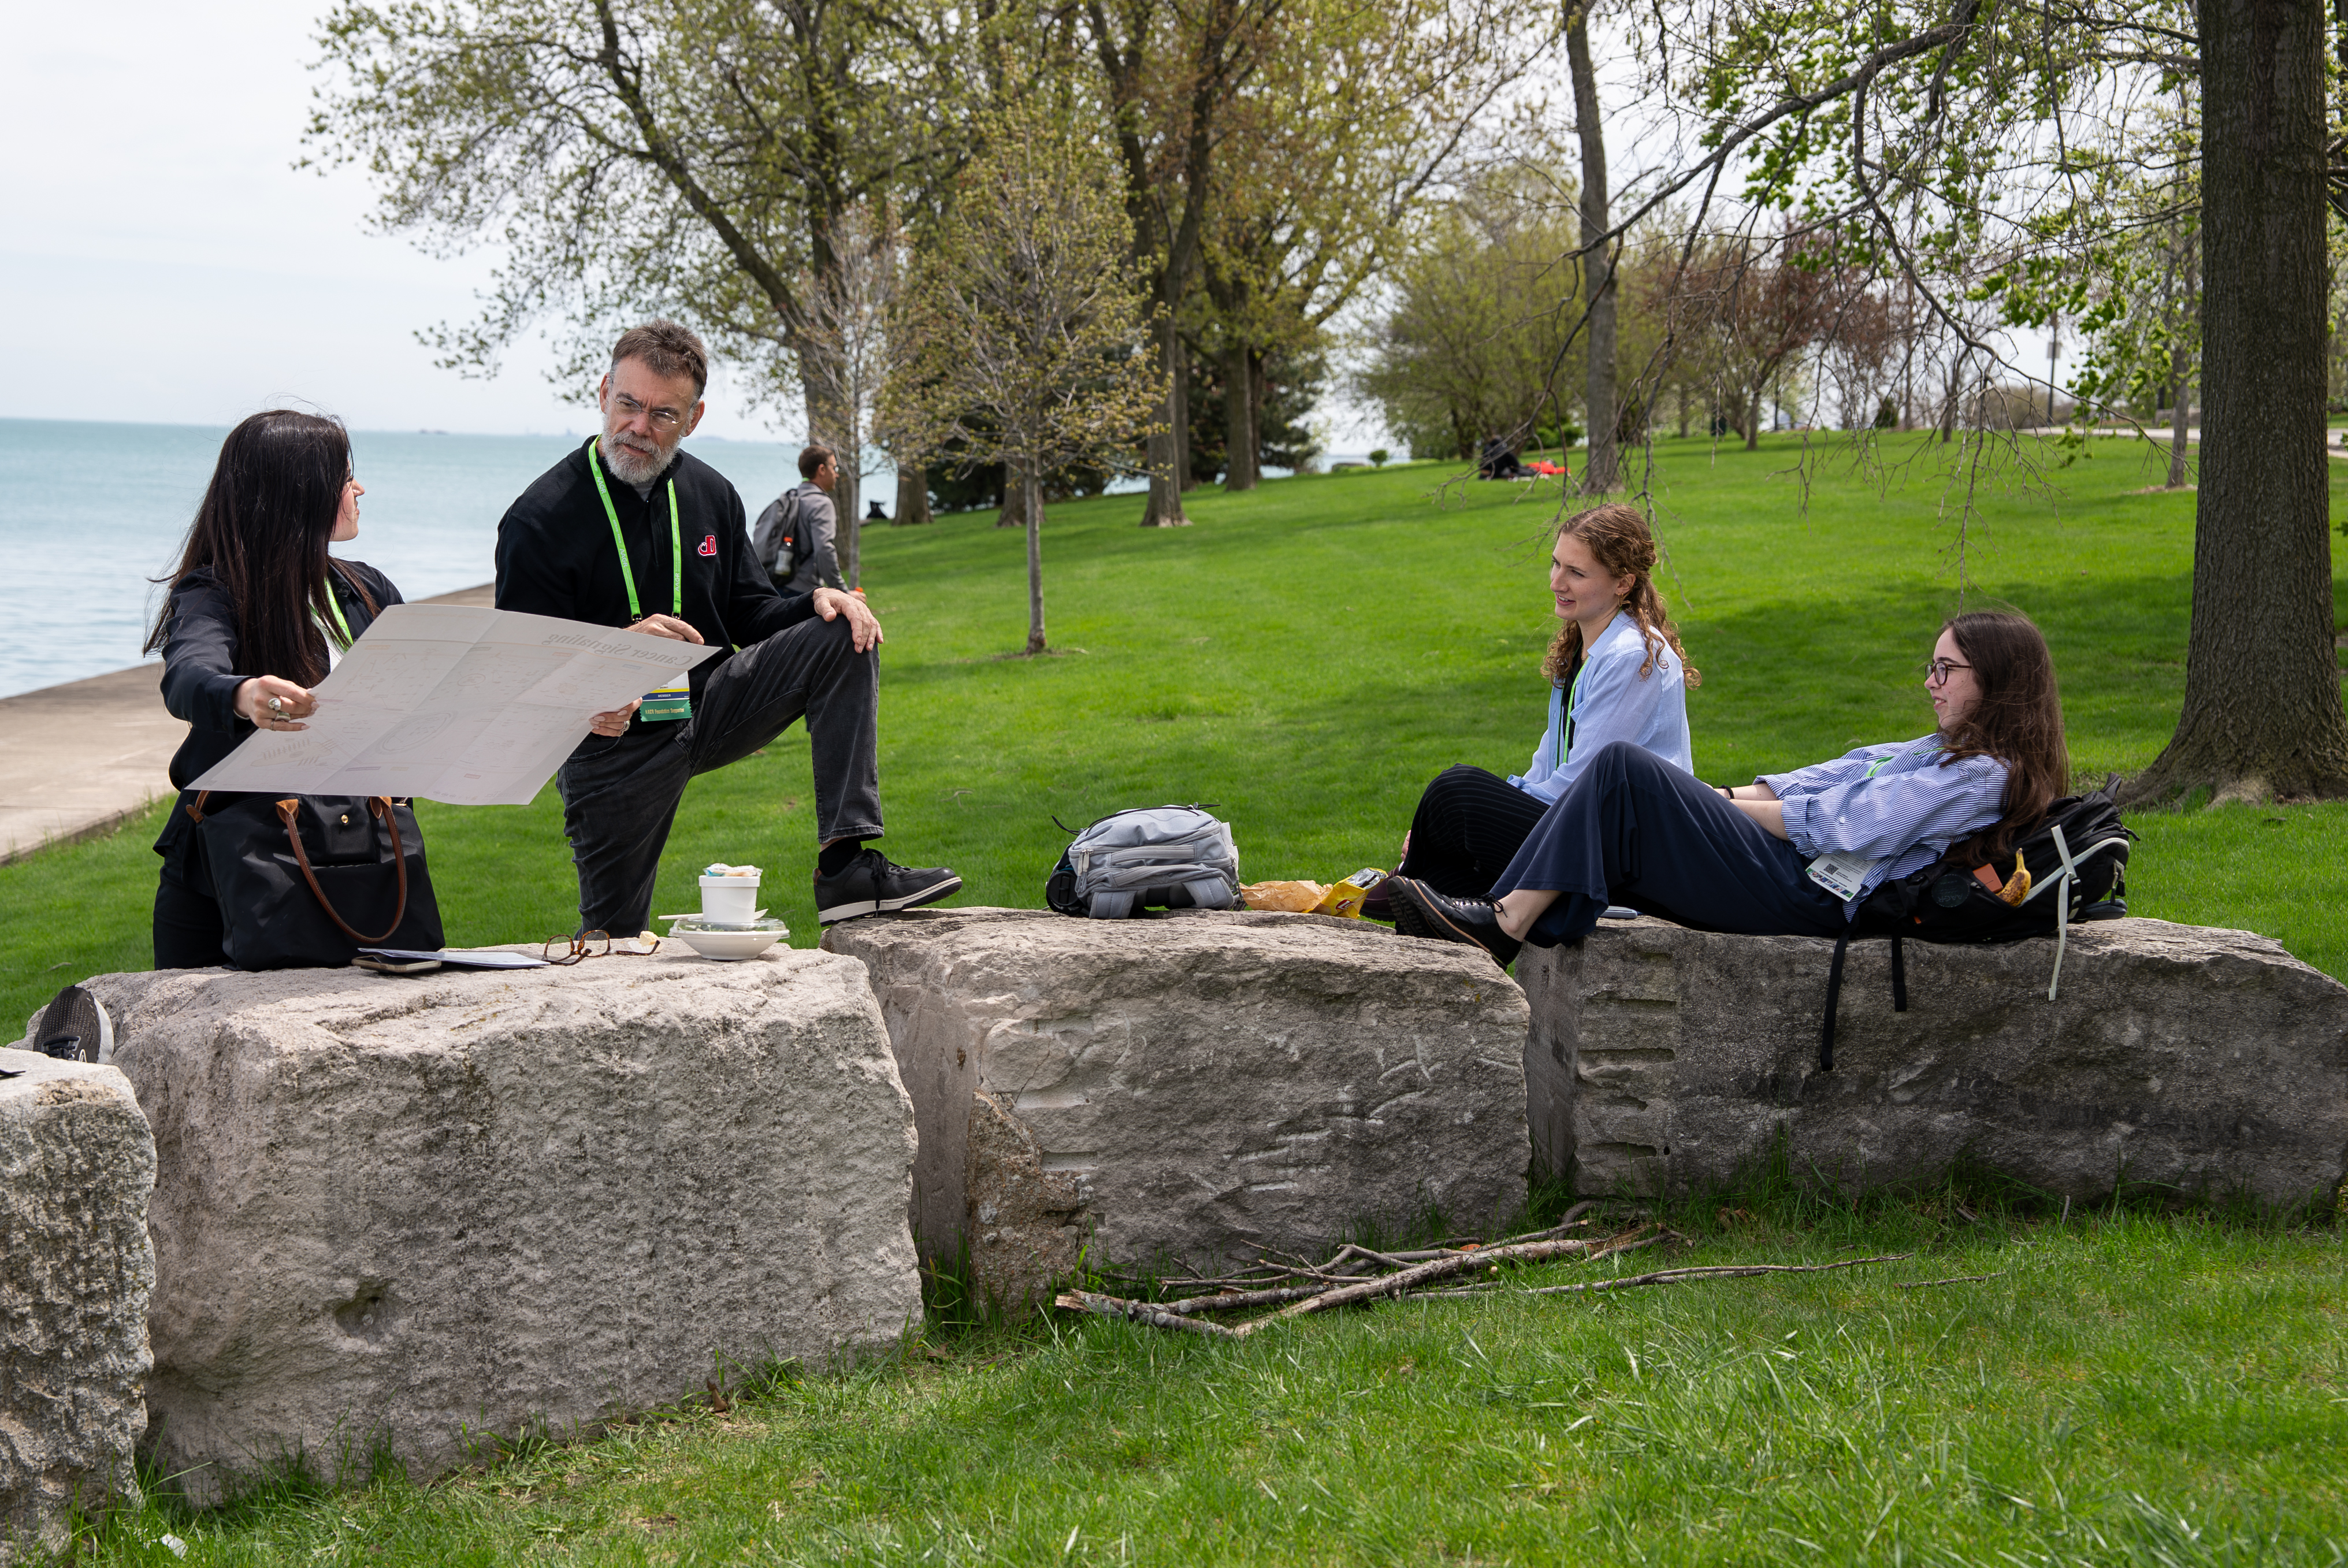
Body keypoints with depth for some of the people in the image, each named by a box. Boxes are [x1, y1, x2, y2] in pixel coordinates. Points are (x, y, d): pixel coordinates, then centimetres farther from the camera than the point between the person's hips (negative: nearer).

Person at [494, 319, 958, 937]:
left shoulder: (711, 493, 3)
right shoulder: (538, 520, -14)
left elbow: (749, 614, 10)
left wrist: (817, 602, -13)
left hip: (710, 705, 4)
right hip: (614, 742, -4)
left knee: (843, 639, -15)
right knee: (614, 945, -3)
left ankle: (846, 867, -23)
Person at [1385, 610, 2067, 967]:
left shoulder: (1986, 776, -8)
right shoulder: (1950, 754, 23)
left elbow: (1845, 824, -14)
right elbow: (1839, 777, 19)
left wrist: (1726, 806, -5)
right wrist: (1730, 796, 5)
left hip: (1806, 895, -10)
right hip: (1793, 875, 10)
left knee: (1625, 770, -18)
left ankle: (1507, 923, -19)